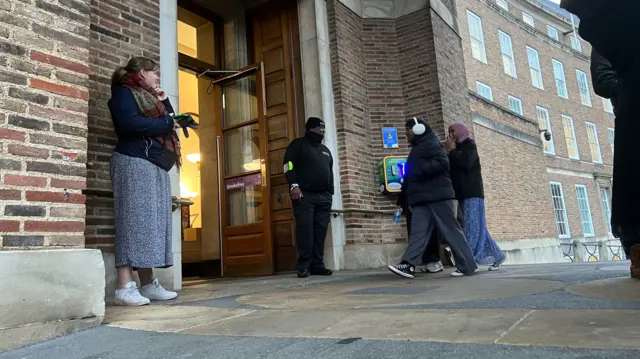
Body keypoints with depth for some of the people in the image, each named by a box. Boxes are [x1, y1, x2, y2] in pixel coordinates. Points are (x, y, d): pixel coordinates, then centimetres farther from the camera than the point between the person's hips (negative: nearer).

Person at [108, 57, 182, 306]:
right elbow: (129, 123, -18)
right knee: (134, 221, -14)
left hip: (155, 167, 9)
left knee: (152, 223, 3)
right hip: (135, 163, -9)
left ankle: (148, 285, 5)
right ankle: (125, 288, -15)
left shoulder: (149, 98, 28)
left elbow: (170, 122, 25)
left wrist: (165, 101, 16)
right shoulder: (123, 92, 1)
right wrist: (166, 123, -10)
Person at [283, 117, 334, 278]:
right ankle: (304, 266, -9)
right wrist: (294, 186, -17)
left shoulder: (325, 150, 27)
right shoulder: (298, 144, 7)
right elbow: (289, 165, -4)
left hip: (324, 196, 6)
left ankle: (318, 265, 3)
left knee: (320, 231, 0)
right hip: (304, 195, -6)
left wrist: (330, 193, 17)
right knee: (305, 230, -11)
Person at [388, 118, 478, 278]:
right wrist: (410, 198, 18)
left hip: (438, 196, -9)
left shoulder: (430, 144, -5)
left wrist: (417, 170, -19)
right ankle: (408, 265, -8)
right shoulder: (417, 149, 25)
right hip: (422, 199, 9)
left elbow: (442, 163, -20)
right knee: (418, 232, -2)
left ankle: (467, 265, 3)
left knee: (451, 230, -4)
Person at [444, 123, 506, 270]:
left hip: (472, 192, -8)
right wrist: (449, 151, 4)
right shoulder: (457, 149, 21)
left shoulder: (469, 144, 1)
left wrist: (452, 150, -5)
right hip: (463, 193, 8)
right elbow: (450, 169, 15)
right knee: (477, 227, 7)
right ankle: (496, 255, 16)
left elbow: (466, 163, -16)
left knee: (472, 227, -11)